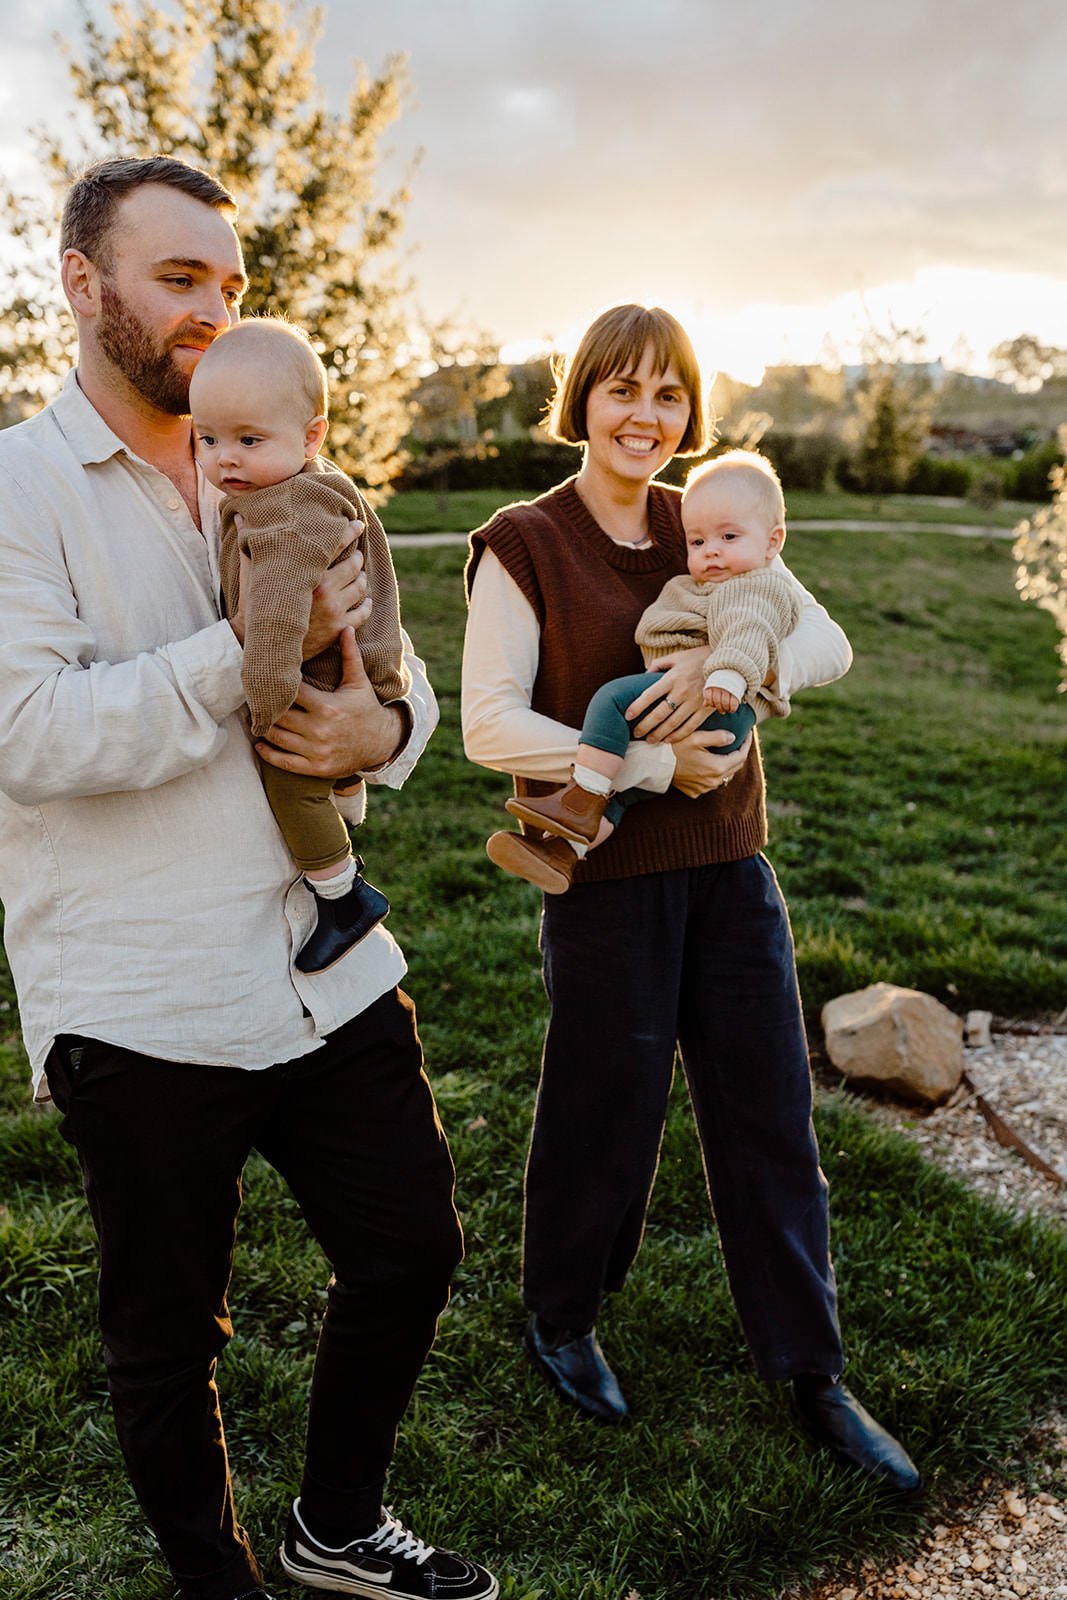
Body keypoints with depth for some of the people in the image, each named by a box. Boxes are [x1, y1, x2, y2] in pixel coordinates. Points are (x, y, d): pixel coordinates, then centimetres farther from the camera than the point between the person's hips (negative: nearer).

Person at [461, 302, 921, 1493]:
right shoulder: (523, 546, -7)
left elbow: (828, 644, 0)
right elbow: (491, 726, -14)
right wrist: (654, 764, -20)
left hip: (729, 867, 5)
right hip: (607, 872, -5)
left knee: (770, 1117, 11)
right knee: (604, 1114, 9)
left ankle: (810, 1372, 30)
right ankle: (559, 1322, 38)